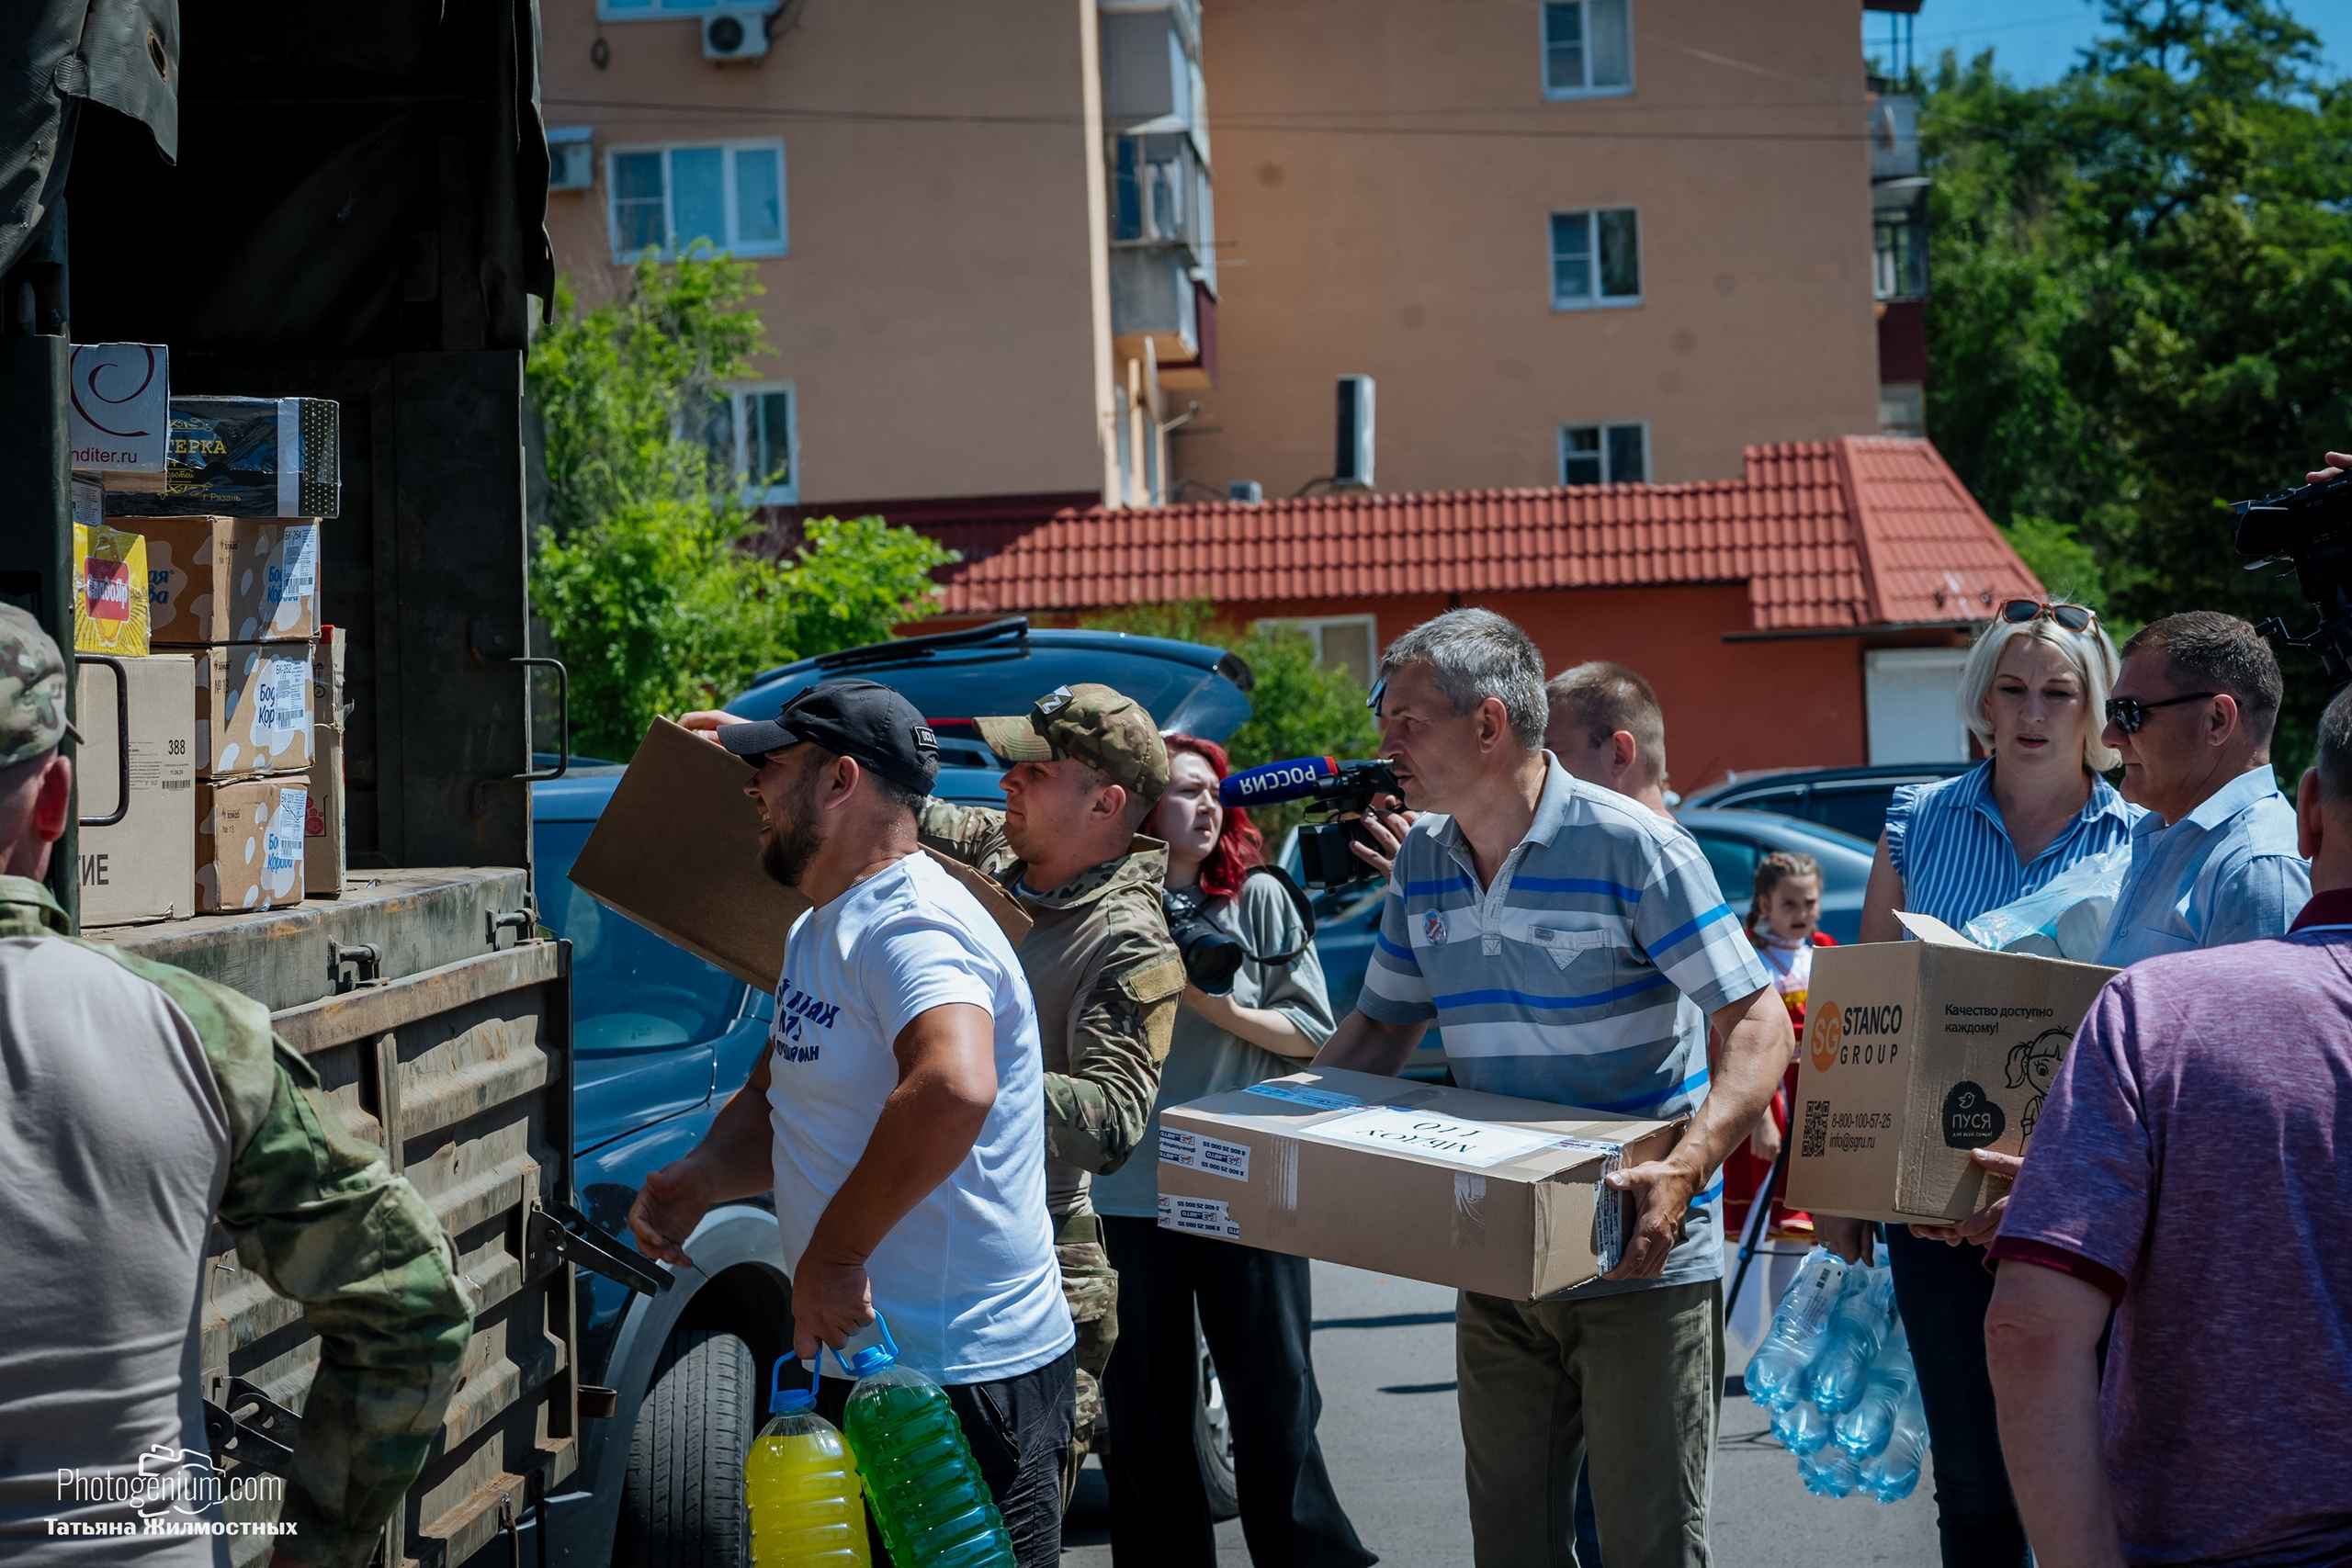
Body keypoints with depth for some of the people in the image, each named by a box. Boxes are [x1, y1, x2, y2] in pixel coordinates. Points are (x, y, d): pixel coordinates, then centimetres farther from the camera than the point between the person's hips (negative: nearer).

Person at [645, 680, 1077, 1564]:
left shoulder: (907, 923, -21)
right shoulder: (819, 931, 14)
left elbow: (955, 1088, -40)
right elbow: (777, 1101, 21)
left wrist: (833, 1255, -31)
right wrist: (699, 1179, 0)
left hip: (966, 1384, -10)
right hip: (858, 1358, 10)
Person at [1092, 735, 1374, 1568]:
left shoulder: (1259, 899, 3)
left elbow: (1313, 1034, 3)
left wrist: (1223, 1009, -12)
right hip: (1127, 1200, 1)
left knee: (1274, 1402, 2)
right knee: (1143, 1413, 8)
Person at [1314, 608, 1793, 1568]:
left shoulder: (1630, 846, -14)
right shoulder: (1421, 860, 6)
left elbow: (1758, 1026, -16)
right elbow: (1383, 1025, 17)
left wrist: (1684, 1173, -31)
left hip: (1641, 1262, -6)